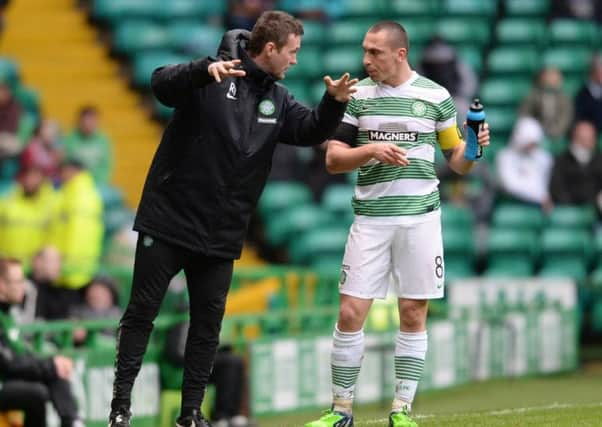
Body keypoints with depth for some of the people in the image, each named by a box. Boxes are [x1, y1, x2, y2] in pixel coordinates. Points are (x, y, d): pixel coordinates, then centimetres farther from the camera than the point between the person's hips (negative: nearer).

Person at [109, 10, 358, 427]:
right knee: (141, 312, 1)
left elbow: (312, 130, 3)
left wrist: (334, 103, -17)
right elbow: (162, 84, -26)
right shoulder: (212, 79, -12)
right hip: (168, 221, -5)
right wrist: (206, 70, -45)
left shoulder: (277, 100, 8)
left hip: (220, 235, 5)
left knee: (208, 324, 5)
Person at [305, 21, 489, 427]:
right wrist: (372, 150, -15)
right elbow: (333, 160, 1)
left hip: (420, 217, -1)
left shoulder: (436, 97, 2)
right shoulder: (357, 96, 4)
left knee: (413, 314, 1)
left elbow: (457, 161, 9)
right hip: (370, 219, 1)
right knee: (351, 313, -4)